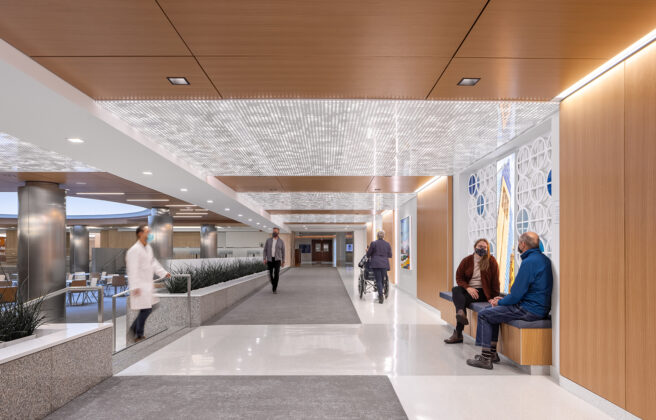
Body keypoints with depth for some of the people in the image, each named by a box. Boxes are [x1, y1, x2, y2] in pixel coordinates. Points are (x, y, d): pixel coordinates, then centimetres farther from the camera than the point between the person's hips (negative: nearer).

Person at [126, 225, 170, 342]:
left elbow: (154, 262, 19)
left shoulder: (148, 248, 11)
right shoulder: (134, 250, -17)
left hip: (148, 284, 9)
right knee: (145, 309, -5)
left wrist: (164, 273, 12)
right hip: (140, 285, -9)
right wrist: (135, 287, -24)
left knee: (148, 308, 14)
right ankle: (139, 336, 9)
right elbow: (133, 270, -21)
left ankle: (134, 328, 30)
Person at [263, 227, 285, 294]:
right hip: (269, 259, 2)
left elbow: (283, 251, 6)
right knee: (270, 274, 5)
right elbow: (265, 250, 3)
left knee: (276, 274, -13)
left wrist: (283, 261, 6)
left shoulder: (281, 241, -1)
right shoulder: (268, 240, 1)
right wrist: (264, 259, -6)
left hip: (277, 259, -2)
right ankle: (273, 283, 37)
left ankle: (274, 289, -6)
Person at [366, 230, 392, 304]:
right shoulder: (387, 244, 4)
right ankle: (380, 293, 19)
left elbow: (368, 254, 1)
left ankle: (381, 295, -14)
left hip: (376, 264, -2)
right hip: (385, 264, 3)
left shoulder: (373, 243, -5)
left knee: (378, 280, -2)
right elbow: (390, 255, 8)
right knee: (382, 280, 14)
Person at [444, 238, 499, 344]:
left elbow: (495, 281, -3)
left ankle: (458, 333, -34)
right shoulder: (467, 260, 7)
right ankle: (461, 313, -55)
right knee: (455, 290, -31)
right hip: (468, 289, 3)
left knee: (463, 299, -31)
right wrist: (468, 288, -12)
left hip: (483, 292, -3)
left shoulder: (491, 261, 0)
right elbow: (459, 277, 7)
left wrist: (493, 297, -12)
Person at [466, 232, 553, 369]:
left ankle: (486, 358, 1)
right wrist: (504, 298, 15)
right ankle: (492, 353, 23)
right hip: (540, 307, 10)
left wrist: (500, 302, -2)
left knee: (484, 315, -4)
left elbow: (517, 294, -21)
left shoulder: (529, 262, -21)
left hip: (530, 310, -10)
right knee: (492, 310, 20)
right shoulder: (543, 259, 12)